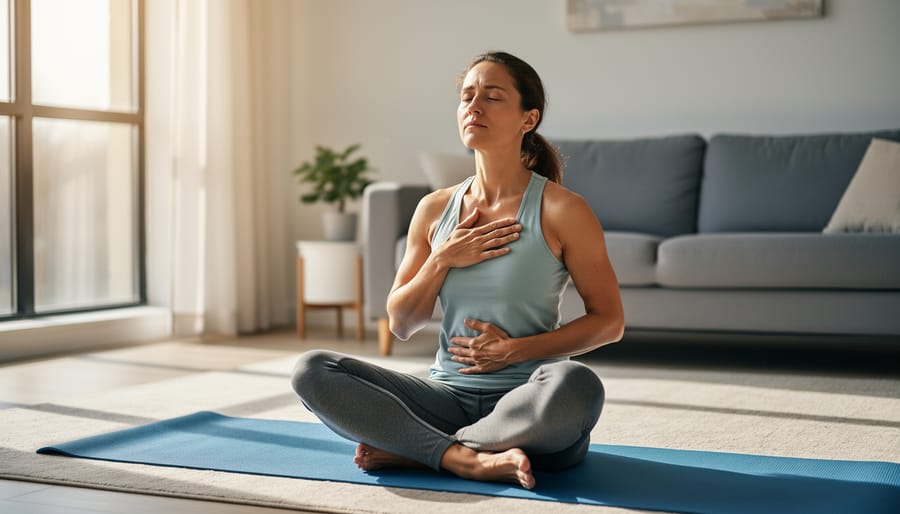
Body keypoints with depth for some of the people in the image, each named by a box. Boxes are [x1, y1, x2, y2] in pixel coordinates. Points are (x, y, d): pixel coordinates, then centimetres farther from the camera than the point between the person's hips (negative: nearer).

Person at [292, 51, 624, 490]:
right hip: (448, 397, 4)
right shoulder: (435, 210, 8)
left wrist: (517, 350, -13)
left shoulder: (561, 210, -4)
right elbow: (401, 325, 10)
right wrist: (443, 260, -7)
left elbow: (609, 320, -2)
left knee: (575, 384, -39)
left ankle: (409, 450, -20)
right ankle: (466, 459, -26)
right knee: (312, 371, -15)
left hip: (528, 405, -3)